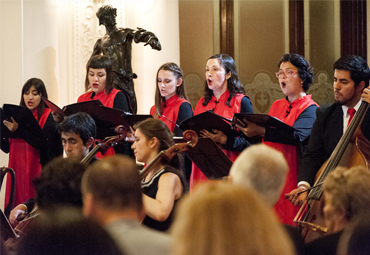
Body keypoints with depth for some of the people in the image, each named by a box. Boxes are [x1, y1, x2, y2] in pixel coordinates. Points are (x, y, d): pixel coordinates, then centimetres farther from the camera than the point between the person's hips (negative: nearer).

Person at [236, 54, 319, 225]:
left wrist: (260, 131, -31)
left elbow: (297, 136, -22)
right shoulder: (276, 105, 18)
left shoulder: (310, 109, -3)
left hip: (292, 176, -6)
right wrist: (247, 128, -9)